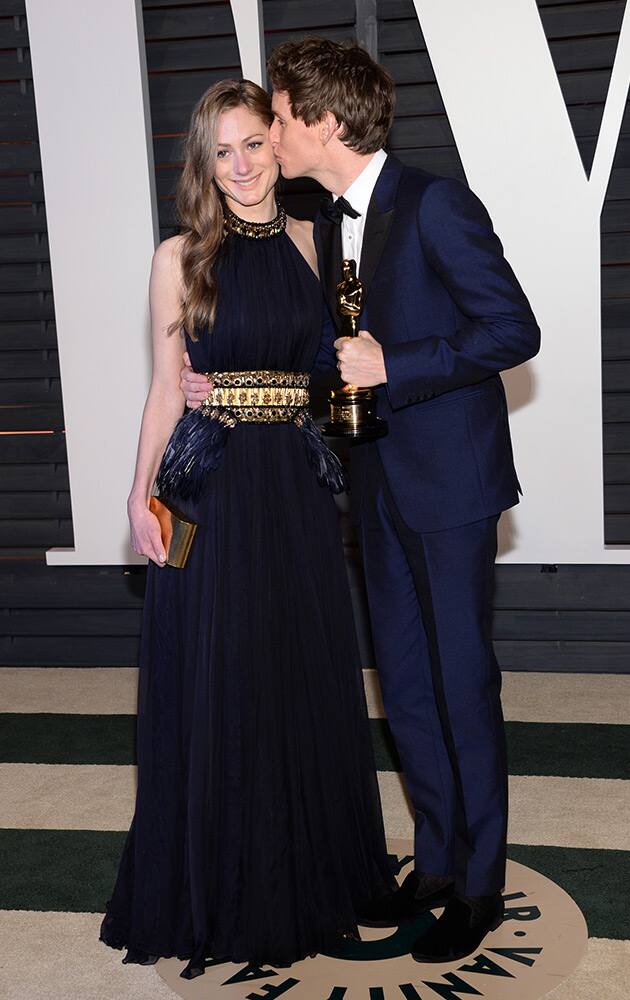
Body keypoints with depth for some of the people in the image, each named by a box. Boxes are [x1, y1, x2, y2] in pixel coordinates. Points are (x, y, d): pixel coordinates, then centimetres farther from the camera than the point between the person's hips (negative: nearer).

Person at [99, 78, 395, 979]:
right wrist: (140, 496, -6)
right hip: (211, 489, -3)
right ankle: (215, 896, 23)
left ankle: (308, 869, 31)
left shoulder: (305, 241, 8)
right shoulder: (180, 258, -1)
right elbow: (166, 389, -1)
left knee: (305, 682, 11)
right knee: (215, 691, 4)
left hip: (297, 487, 3)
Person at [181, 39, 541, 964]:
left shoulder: (435, 205, -15)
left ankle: (479, 885, 21)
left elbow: (514, 330, -16)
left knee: (462, 683, 3)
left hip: (449, 480, -8)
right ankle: (436, 861, 32)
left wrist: (393, 365, -22)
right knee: (403, 684, 14)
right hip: (382, 484, 8)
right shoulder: (331, 223, 10)